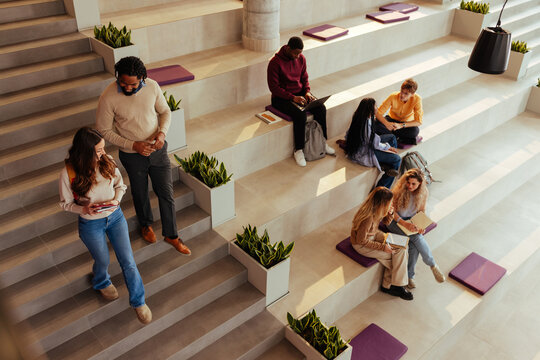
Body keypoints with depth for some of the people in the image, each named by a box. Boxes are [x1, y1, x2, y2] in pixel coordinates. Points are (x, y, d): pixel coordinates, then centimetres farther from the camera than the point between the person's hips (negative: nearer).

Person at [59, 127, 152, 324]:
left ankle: (138, 302, 25)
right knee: (102, 261, 20)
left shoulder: (107, 162, -13)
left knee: (128, 262, 4)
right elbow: (66, 203, -7)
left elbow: (120, 185, 2)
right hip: (91, 224, -2)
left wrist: (116, 200, -18)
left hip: (115, 216, 2)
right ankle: (102, 283, 58)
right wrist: (84, 209, -26)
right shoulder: (69, 173, -21)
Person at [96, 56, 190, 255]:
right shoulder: (108, 98, -22)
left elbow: (165, 111, 2)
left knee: (166, 192, 9)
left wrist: (162, 132, -17)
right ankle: (145, 224, 50)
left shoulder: (152, 86, -13)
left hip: (158, 149, 2)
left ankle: (171, 235, 29)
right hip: (132, 155, -2)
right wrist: (132, 145, -21)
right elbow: (104, 130, -12)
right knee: (140, 193, 19)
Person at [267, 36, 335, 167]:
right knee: (300, 114, -32)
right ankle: (298, 150, -17)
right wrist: (293, 97, -25)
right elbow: (273, 87, -18)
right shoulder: (275, 62, -18)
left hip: (299, 93, 6)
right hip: (281, 97, -6)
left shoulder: (301, 58, 1)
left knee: (321, 108, -16)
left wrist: (307, 91, -7)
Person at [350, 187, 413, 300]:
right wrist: (382, 247, -22)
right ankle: (396, 286, 13)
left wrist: (390, 213, -14)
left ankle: (388, 285, 1)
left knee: (401, 248, -7)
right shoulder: (368, 217, -35)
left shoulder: (378, 209, -12)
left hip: (374, 234, 8)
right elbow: (362, 240, -26)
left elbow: (385, 221, 9)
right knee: (396, 253, -9)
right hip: (362, 244, -8)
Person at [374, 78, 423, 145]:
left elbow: (418, 122, -27)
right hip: (393, 119, 0)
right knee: (376, 124, -29)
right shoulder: (393, 96, -25)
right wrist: (387, 123, -43)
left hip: (407, 122, 0)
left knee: (415, 131, -35)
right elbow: (378, 113, -23)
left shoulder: (417, 99, -27)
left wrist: (401, 125, -41)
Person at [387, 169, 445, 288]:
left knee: (414, 245, -25)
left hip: (412, 221, 3)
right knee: (416, 237, -28)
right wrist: (404, 223, -27)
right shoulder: (399, 190, -19)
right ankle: (433, 265, -11)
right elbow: (392, 211, -14)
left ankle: (410, 275, -9)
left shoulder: (423, 192, -6)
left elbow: (422, 211, 6)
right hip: (395, 221, -3)